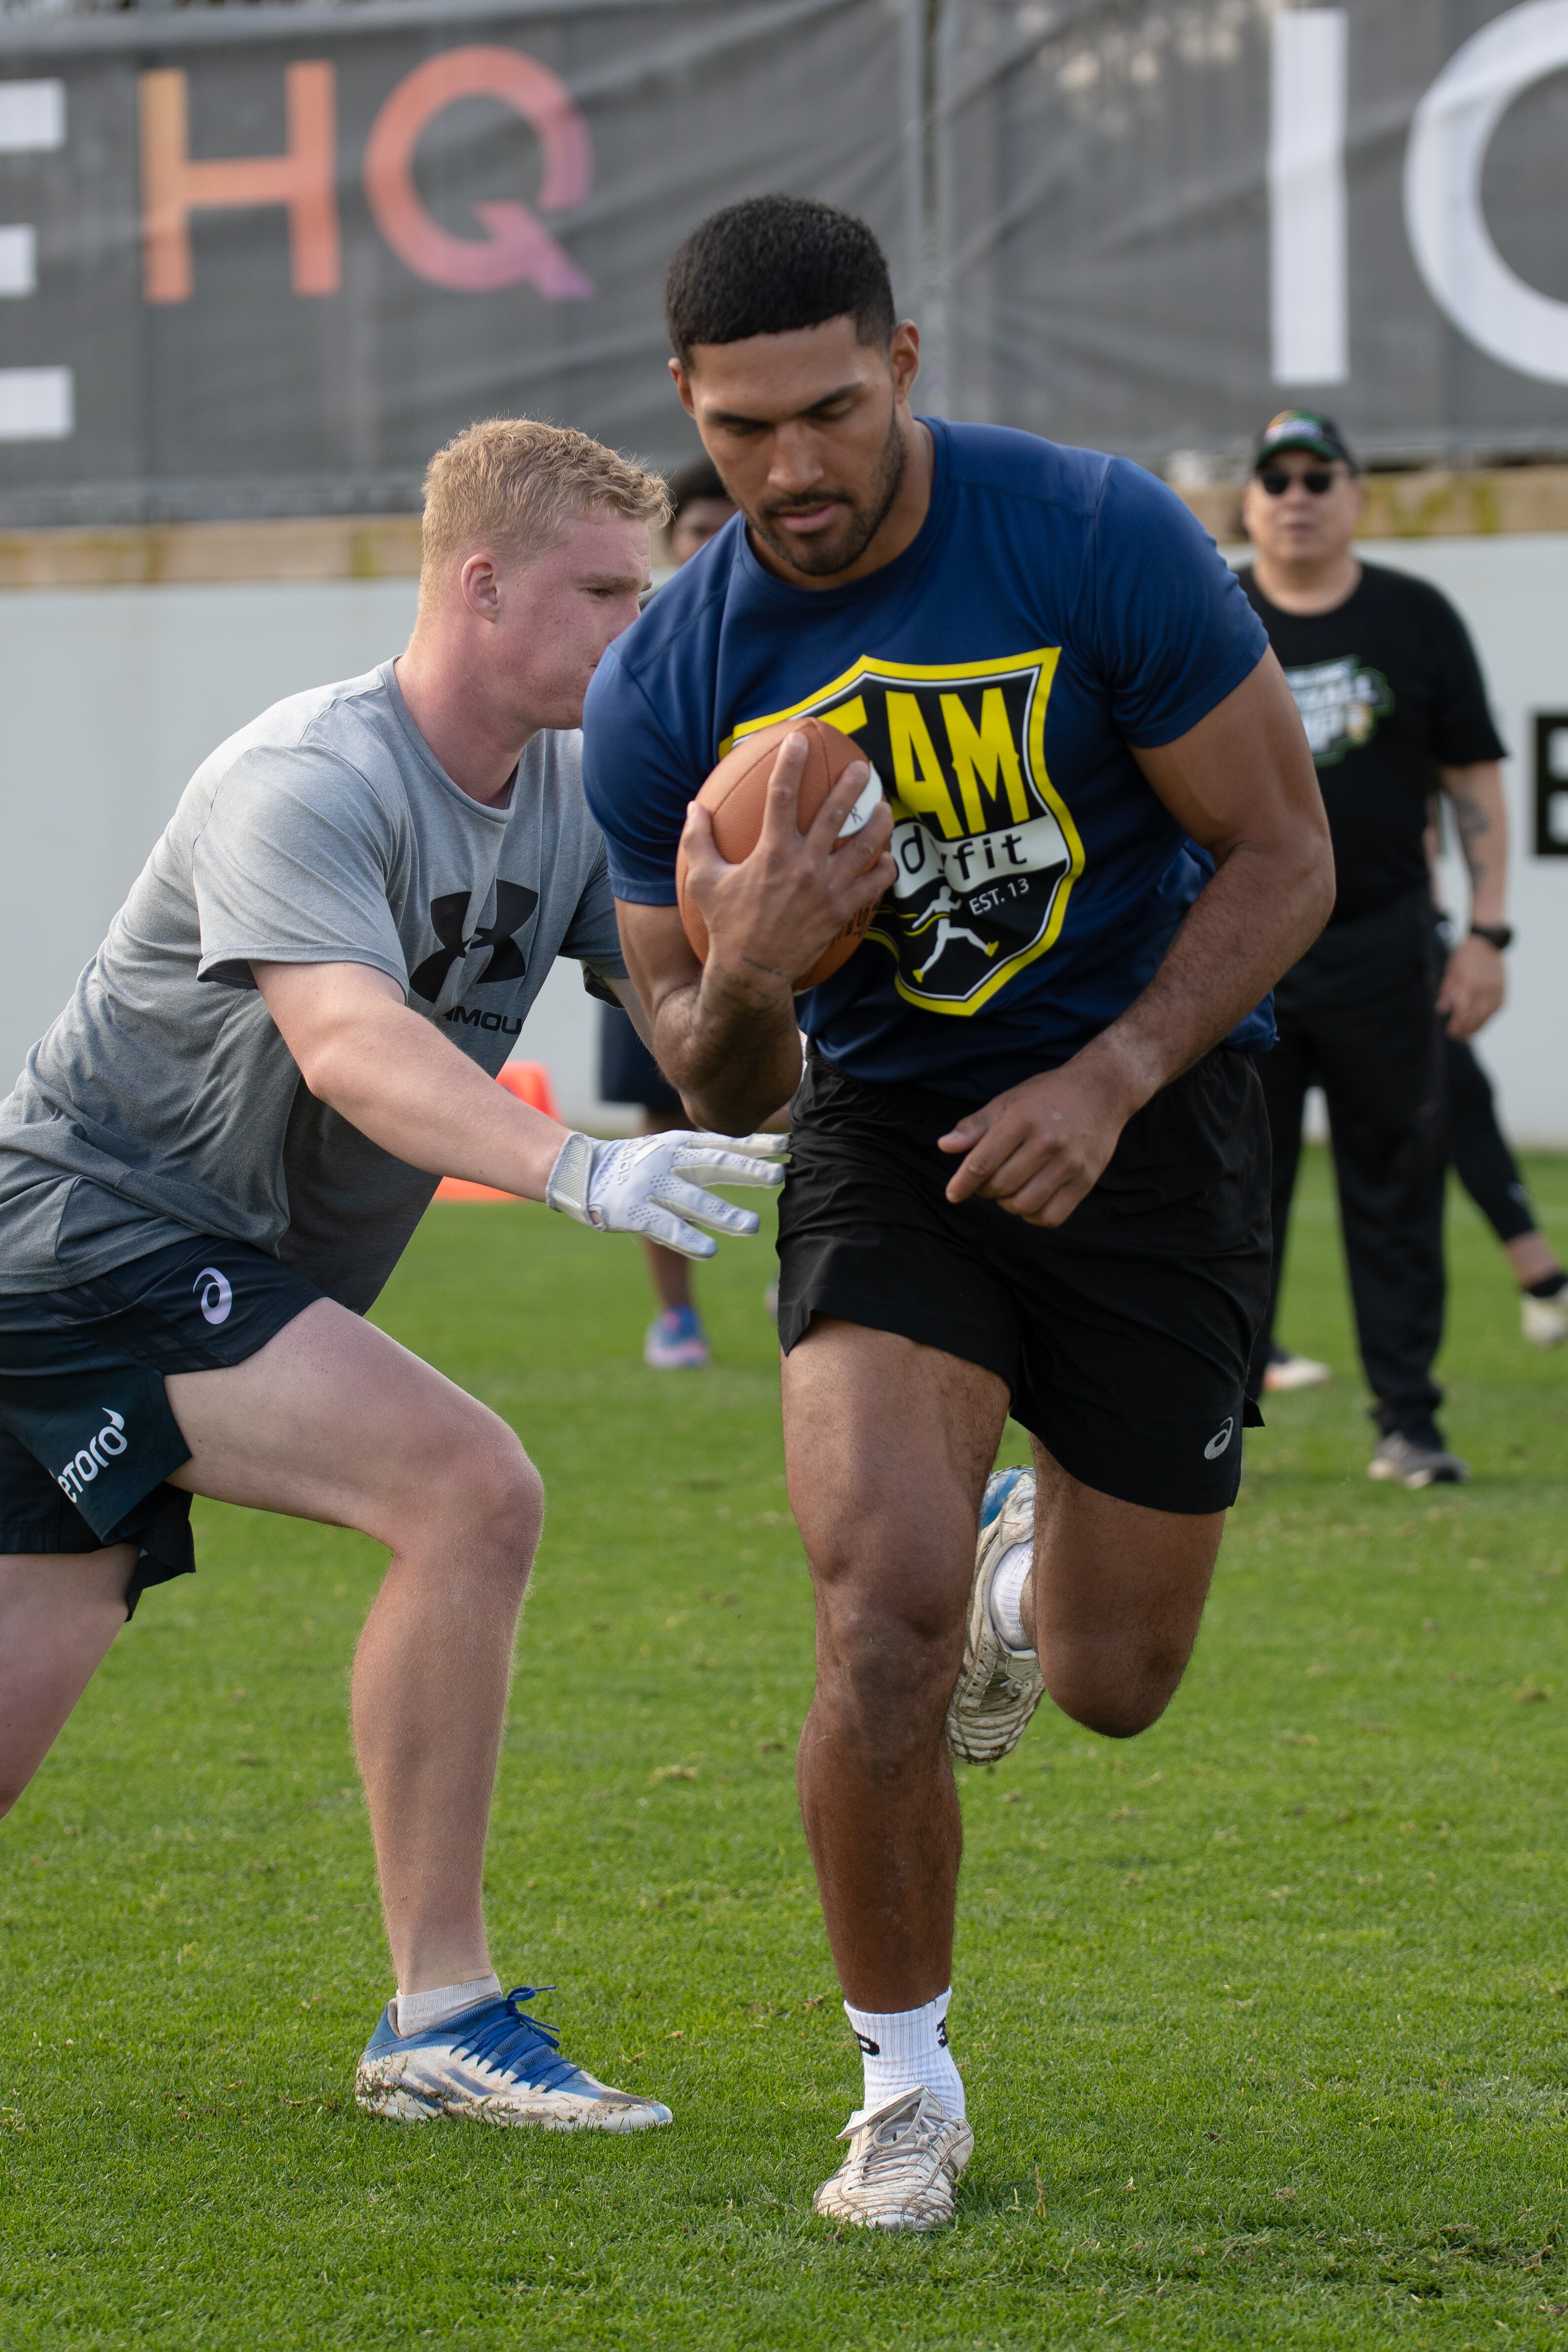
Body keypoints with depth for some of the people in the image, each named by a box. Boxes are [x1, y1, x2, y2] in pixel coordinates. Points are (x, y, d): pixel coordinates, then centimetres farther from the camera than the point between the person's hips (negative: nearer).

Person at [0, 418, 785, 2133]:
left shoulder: (574, 789, 5)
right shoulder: (307, 784, -21)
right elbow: (348, 1038, -37)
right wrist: (573, 1171, -51)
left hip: (223, 1284, 9)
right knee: (465, 1489, -24)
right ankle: (439, 2021, -17)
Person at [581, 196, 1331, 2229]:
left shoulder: (1100, 541, -18)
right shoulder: (663, 694, -11)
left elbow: (1283, 857, -9)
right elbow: (721, 1088, -3)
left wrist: (1111, 1079, -22)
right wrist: (741, 984, -27)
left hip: (1154, 1103, 0)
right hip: (889, 1126, 0)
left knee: (1113, 1683, 5)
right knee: (882, 1609, -22)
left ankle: (1031, 1567, 45)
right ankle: (906, 2088, -2)